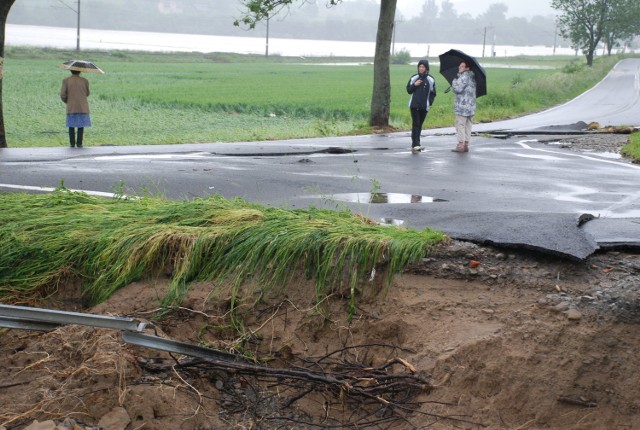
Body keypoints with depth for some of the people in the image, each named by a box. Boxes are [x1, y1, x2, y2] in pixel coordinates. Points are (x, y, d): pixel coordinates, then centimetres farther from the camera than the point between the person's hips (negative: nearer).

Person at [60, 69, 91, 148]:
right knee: (81, 125, 6)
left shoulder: (66, 81, -2)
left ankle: (72, 143, 7)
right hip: (82, 108, 0)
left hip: (71, 108, 1)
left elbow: (62, 95, -4)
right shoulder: (84, 81, -1)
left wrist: (67, 101, 14)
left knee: (71, 126, 11)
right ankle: (79, 143, 2)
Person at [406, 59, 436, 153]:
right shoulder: (414, 78, 4)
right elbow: (408, 90, 9)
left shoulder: (430, 79, 4)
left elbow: (433, 93, 9)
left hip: (424, 106, 1)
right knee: (415, 124, -10)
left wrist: (429, 103, -2)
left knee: (419, 125, 6)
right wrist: (414, 85, -9)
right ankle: (415, 144, -16)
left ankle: (414, 145, 11)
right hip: (414, 105, -1)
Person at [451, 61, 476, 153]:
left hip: (462, 106, -9)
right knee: (467, 125, 11)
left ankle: (460, 145, -7)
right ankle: (466, 145, 13)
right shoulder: (471, 77, 16)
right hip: (470, 106, 9)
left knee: (460, 125, -5)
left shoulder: (464, 76, -14)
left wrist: (454, 82, -1)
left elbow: (457, 89, -18)